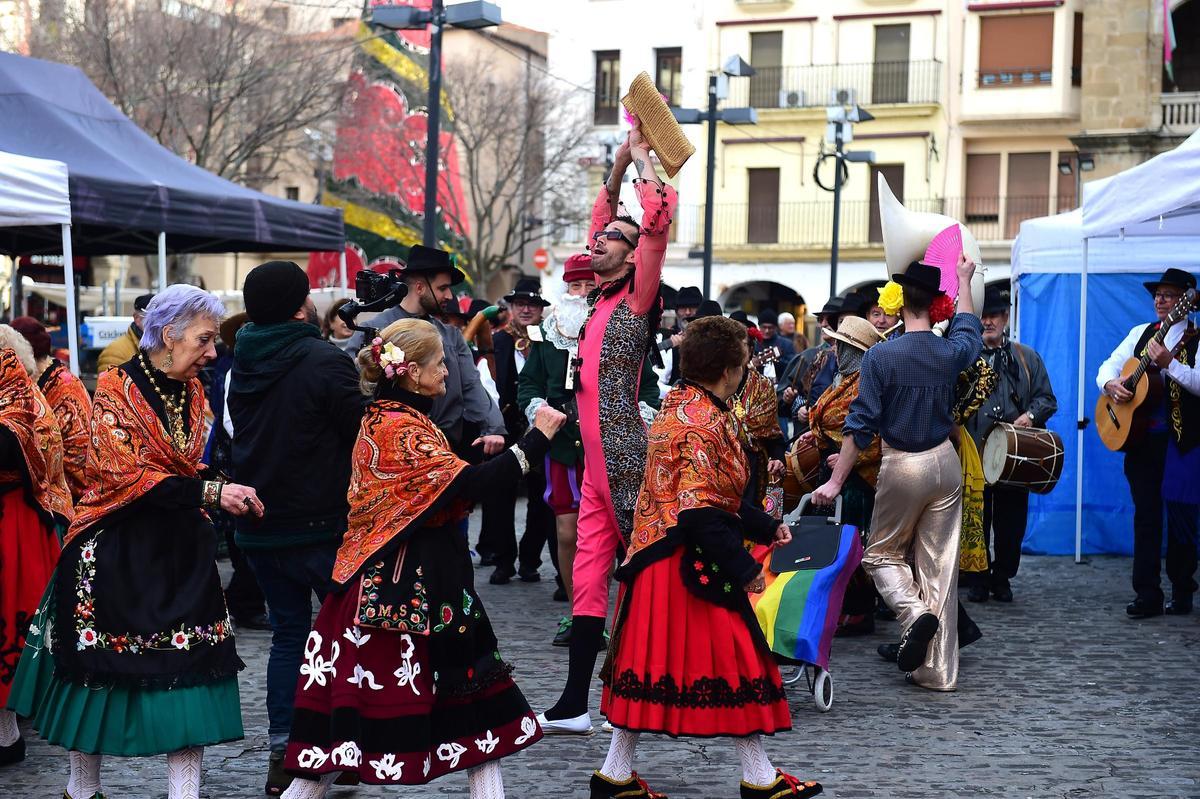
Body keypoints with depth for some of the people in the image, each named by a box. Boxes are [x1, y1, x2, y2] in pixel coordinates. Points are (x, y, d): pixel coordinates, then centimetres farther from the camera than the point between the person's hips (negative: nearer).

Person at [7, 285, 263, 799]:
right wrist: (210, 492, -26)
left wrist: (227, 498, 4)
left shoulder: (193, 391, 8)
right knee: (99, 671, 6)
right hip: (116, 552, -5)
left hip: (181, 550, 5)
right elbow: (126, 474, -20)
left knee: (191, 672, -2)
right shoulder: (116, 388, -11)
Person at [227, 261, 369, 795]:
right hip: (319, 525, -6)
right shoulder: (326, 362, -16)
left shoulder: (243, 366, 5)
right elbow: (364, 433, -14)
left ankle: (281, 752, 12)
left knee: (288, 631, 14)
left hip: (259, 527, 6)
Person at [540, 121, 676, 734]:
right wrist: (619, 164, 27)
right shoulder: (603, 298, 16)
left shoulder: (637, 299, -4)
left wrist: (644, 159, -1)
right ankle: (572, 706, 10)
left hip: (626, 457, -8)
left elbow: (658, 218, -15)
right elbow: (599, 220, 31)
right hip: (596, 461, 8)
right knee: (589, 577, 7)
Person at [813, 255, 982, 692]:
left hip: (901, 465, -3)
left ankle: (914, 612, -13)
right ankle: (939, 670, 8)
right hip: (945, 462, 4)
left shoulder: (880, 356, -13)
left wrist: (836, 481, -8)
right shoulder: (952, 353, -1)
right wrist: (964, 280, 39)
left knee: (882, 554, 16)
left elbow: (860, 424, -14)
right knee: (940, 565, 6)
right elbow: (968, 328, 25)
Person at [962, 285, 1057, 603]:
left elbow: (1047, 399, 10)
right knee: (976, 518, 3)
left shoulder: (1027, 358, 11)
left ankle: (1002, 577, 19)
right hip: (973, 455, -1)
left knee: (1011, 521, 5)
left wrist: (1030, 415, -9)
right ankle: (979, 578, 15)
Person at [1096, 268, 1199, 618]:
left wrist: (1168, 363, -29)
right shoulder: (1141, 333, 12)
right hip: (1141, 439, 4)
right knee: (1146, 516, 3)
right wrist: (1110, 384, -8)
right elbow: (1109, 366, 13)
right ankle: (1147, 595, 4)